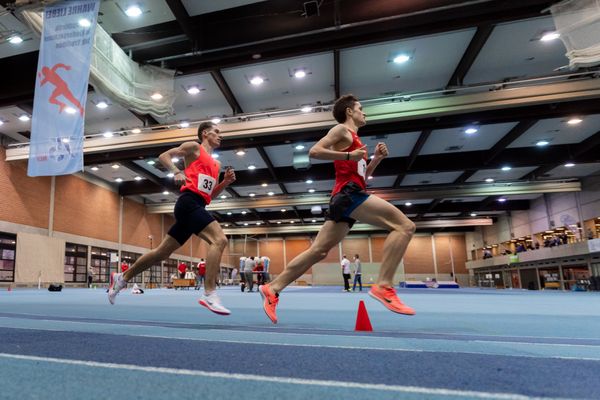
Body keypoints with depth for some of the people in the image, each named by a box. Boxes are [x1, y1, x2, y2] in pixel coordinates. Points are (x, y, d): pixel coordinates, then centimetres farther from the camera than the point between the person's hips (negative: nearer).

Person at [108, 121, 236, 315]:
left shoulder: (216, 164, 27)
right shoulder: (194, 147, 7)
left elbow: (210, 194, 26)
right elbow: (164, 156, 5)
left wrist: (225, 182, 11)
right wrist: (177, 172, -12)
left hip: (197, 206, 9)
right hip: (189, 202, -9)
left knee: (162, 251, 13)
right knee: (219, 239, -23)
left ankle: (121, 278, 29)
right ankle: (209, 294, -26)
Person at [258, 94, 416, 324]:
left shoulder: (353, 139, 32)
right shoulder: (342, 130, 5)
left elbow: (361, 175, 33)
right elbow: (314, 151, -10)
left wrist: (376, 158, 20)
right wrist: (349, 156, -15)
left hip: (345, 198, 9)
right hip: (349, 193, -9)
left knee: (318, 251, 3)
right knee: (404, 226, -14)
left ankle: (272, 288, 4)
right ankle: (383, 286, -23)